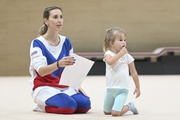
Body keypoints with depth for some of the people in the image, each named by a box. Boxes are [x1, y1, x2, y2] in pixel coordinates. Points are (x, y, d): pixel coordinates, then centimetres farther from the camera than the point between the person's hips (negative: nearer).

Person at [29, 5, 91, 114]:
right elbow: (41, 71, -26)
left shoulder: (66, 42, 7)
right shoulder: (37, 43, -12)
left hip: (64, 87, 6)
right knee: (69, 105, -32)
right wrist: (59, 64, -44)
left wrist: (78, 86, -5)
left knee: (85, 104, -20)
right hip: (44, 87, -6)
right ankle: (43, 107, -2)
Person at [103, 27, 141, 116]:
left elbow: (133, 73, 5)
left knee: (115, 113, -15)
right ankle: (120, 106, 40)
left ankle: (129, 106, 12)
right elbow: (110, 61, -31)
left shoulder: (127, 56, -3)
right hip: (110, 89, 2)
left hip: (122, 90, -2)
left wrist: (137, 87, 8)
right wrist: (120, 53, -24)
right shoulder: (108, 54, -6)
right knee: (106, 112, 14)